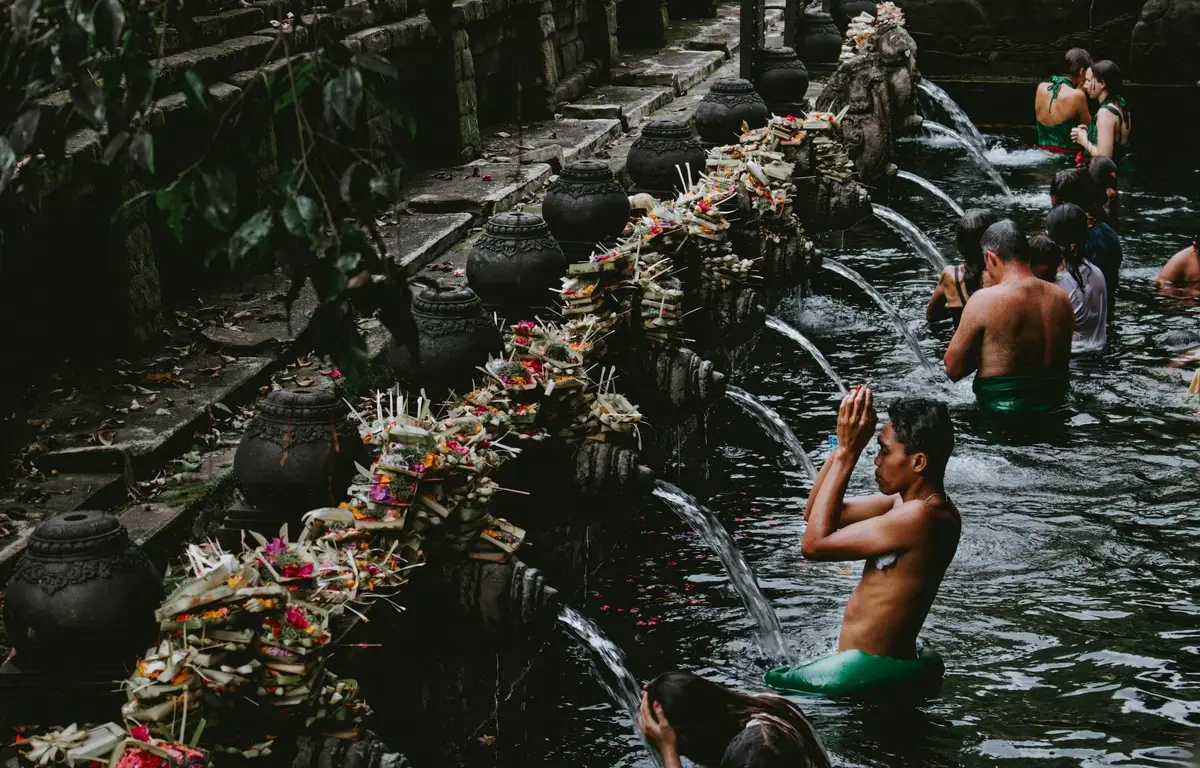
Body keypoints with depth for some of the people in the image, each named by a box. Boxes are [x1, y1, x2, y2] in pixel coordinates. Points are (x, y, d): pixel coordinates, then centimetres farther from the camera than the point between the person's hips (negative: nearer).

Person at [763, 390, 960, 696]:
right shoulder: (914, 501, 6)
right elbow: (815, 514, 10)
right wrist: (843, 446, -3)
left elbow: (814, 543, -22)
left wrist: (847, 453, -19)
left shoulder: (920, 517, -25)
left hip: (871, 671, -10)